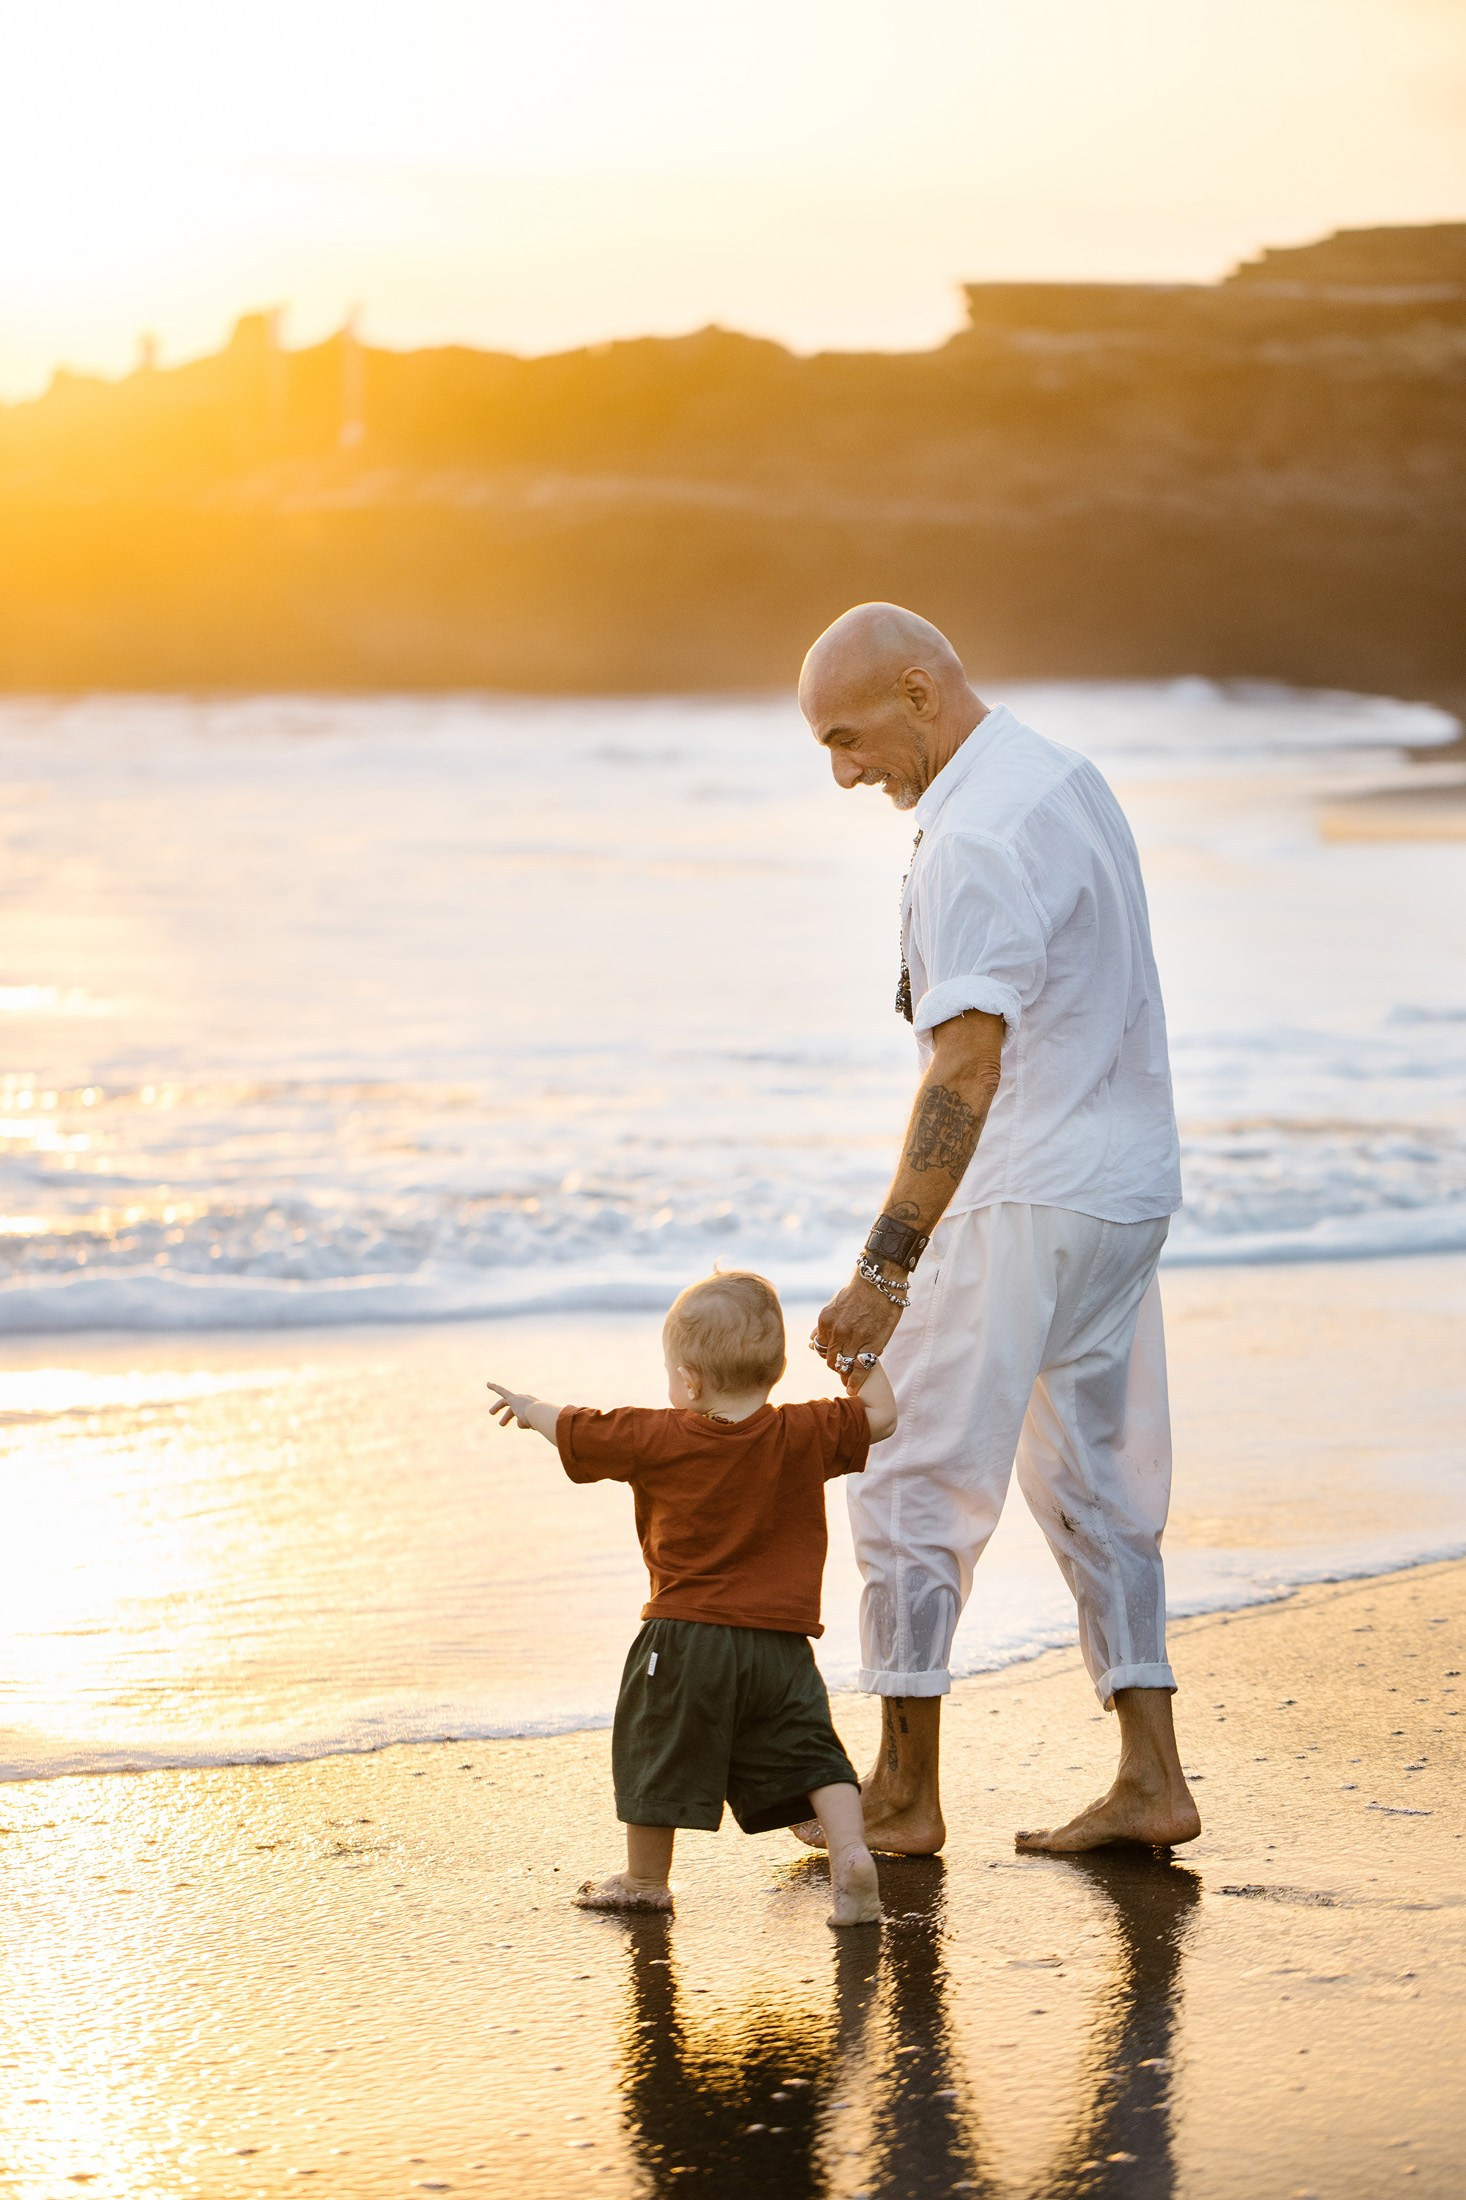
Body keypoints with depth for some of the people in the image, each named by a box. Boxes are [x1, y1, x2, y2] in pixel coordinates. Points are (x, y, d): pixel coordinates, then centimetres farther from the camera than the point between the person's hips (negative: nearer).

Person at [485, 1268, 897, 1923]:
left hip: (685, 1636, -2)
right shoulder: (806, 1435, -3)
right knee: (811, 1757, 6)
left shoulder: (658, 1439, -6)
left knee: (660, 1757, 13)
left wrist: (531, 1407, 26)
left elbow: (577, 1431, 7)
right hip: (781, 1643, 2)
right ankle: (850, 1852, -14)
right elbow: (880, 1415, 9)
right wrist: (861, 1361, 24)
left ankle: (646, 1878, 24)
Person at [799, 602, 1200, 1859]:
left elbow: (966, 1072, -28)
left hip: (1027, 1207, -10)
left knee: (914, 1486, 0)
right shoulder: (1067, 781, 11)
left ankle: (904, 1796, 7)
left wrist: (884, 1268, -30)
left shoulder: (977, 842, -20)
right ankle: (1150, 1780, 16)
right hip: (1125, 1186, 10)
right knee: (1096, 1478, 15)